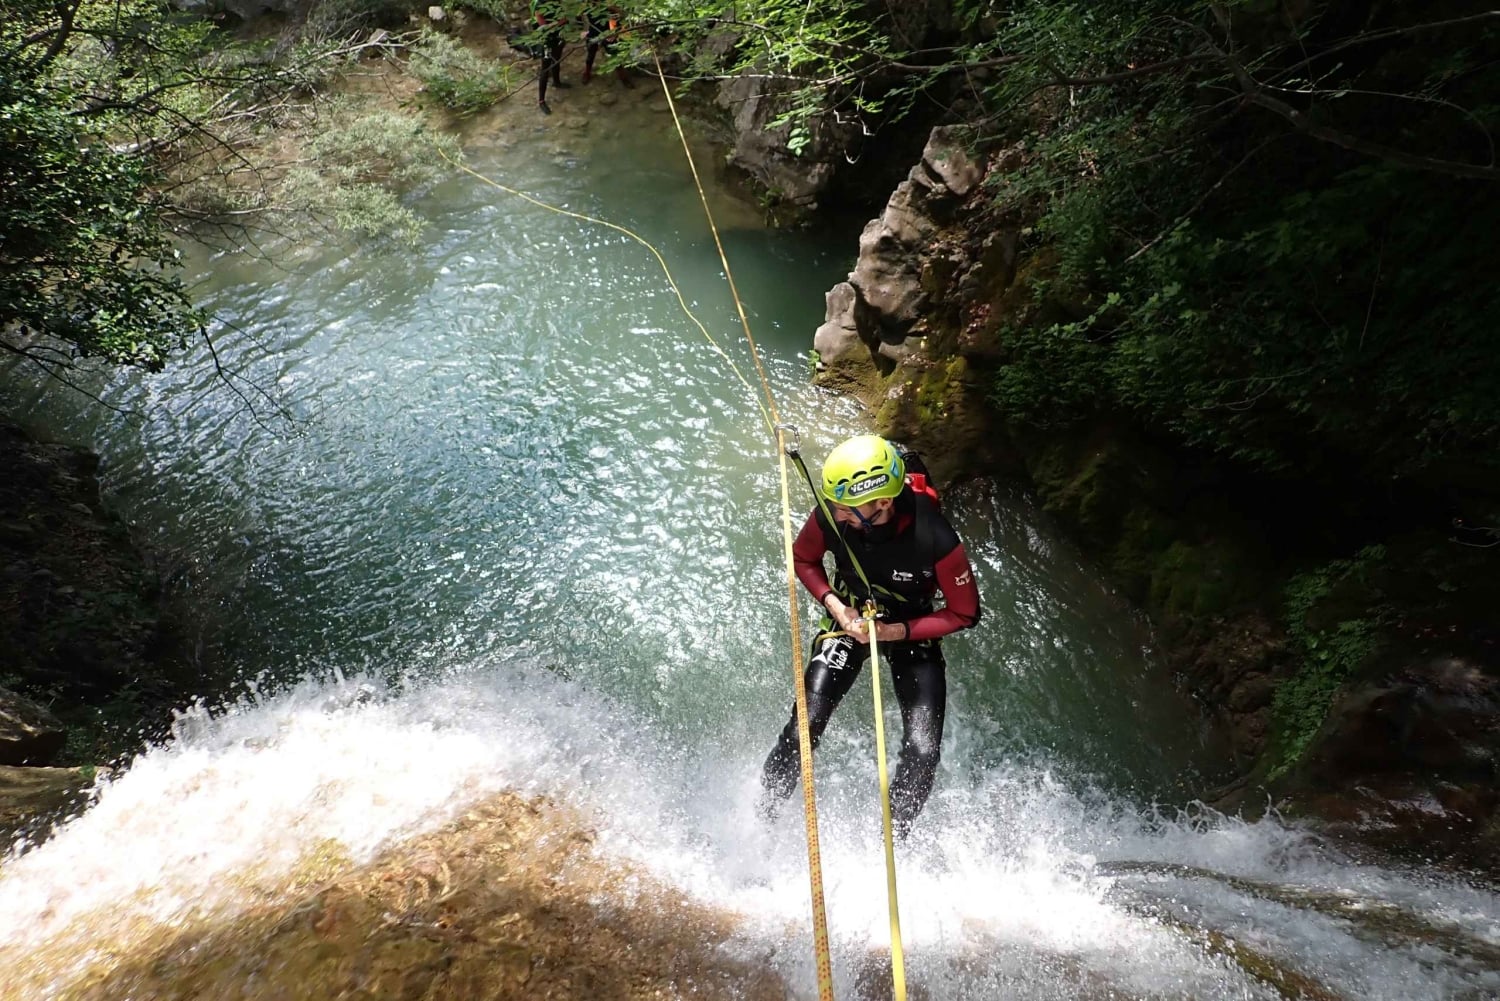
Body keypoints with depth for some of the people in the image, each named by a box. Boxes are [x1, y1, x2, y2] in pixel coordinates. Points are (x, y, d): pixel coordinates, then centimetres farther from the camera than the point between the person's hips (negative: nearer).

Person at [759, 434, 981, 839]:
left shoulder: (936, 539, -33)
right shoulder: (830, 516, -27)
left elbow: (965, 613, -16)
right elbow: (803, 559, -3)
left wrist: (899, 631, -25)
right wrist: (833, 603, -19)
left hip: (913, 632, -1)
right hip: (849, 620, 1)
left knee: (923, 752, -12)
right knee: (804, 726, -14)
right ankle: (757, 817, 8)